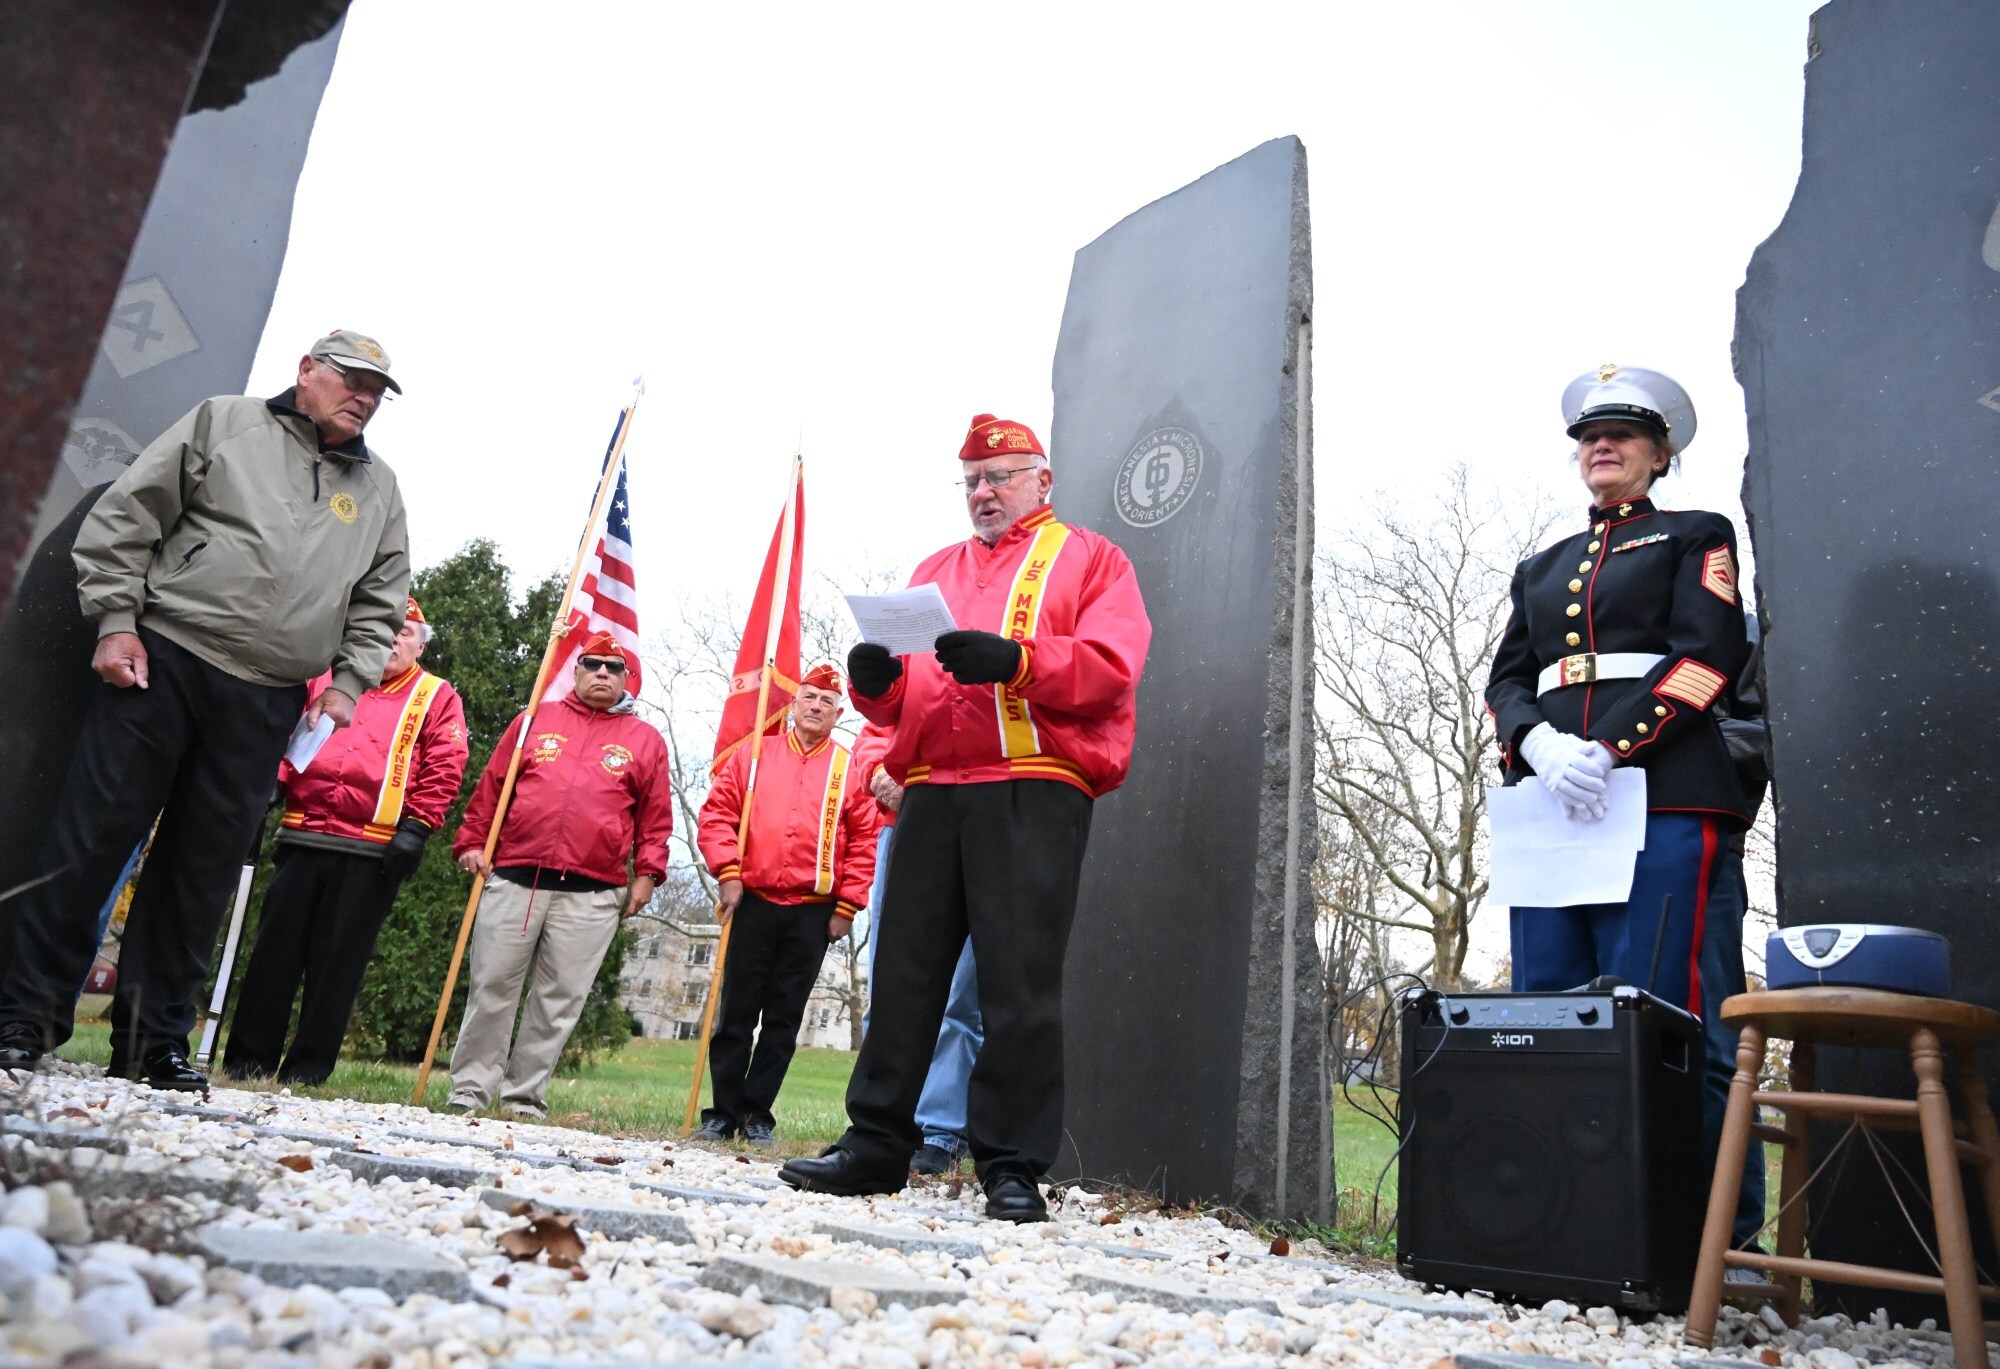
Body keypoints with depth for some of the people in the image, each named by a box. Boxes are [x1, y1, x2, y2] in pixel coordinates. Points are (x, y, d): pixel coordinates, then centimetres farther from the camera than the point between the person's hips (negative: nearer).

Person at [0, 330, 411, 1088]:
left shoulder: (380, 489, 15)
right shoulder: (226, 421, 5)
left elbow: (380, 605, 17)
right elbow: (124, 515, 2)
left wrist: (346, 684, 4)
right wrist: (116, 621, -5)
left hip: (266, 705, 3)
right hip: (163, 660, -3)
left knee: (204, 870, 5)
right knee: (90, 838, -1)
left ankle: (154, 1039, 14)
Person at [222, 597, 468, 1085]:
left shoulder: (437, 697, 8)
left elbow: (443, 769, -1)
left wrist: (416, 826, -10)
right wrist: (272, 784, 1)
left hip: (373, 852, -3)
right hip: (302, 837, 3)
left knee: (338, 960, 2)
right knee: (276, 948, 6)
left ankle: (307, 1067, 10)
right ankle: (249, 1057, 15)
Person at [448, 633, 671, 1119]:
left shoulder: (646, 740, 10)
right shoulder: (536, 719, 13)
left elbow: (656, 818, 9)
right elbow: (490, 786, 13)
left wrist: (647, 874, 0)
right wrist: (471, 843, 6)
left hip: (593, 896, 0)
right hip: (513, 879, 1)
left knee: (560, 1000, 3)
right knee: (491, 987, 4)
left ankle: (524, 1097, 13)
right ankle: (470, 1089, 15)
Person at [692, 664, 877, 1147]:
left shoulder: (849, 769, 5)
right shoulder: (752, 754, 8)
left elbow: (864, 842, 3)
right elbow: (716, 814, 4)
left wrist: (847, 906, -2)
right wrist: (729, 873, -7)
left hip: (814, 915, 0)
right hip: (752, 904, 0)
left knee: (784, 1020, 6)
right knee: (737, 1012, 3)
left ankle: (757, 1113, 16)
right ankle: (723, 1112, 12)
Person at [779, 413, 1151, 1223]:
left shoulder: (1089, 560, 11)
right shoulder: (937, 571, 26)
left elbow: (1111, 668, -6)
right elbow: (900, 698, 20)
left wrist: (1016, 660, -20)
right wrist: (876, 681, -4)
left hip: (1034, 789, -5)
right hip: (932, 789, 5)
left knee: (1019, 982, -5)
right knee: (905, 970, 5)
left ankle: (1013, 1166, 3)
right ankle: (877, 1142, 13)